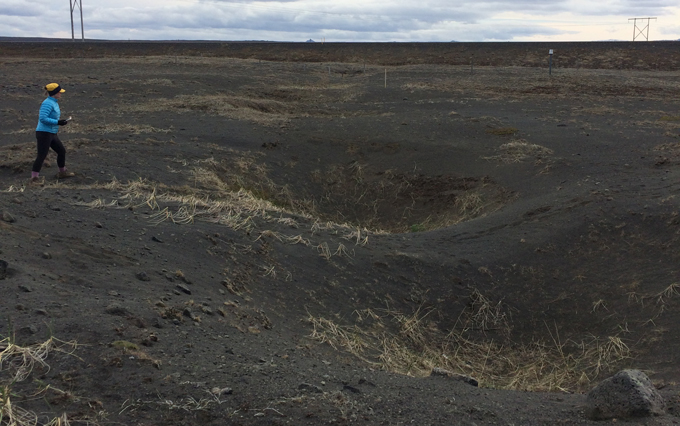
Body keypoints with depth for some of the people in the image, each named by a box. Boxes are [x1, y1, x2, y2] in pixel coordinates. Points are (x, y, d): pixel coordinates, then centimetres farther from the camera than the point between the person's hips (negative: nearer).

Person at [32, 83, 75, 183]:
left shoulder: (54, 102, 13)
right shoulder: (48, 103, -18)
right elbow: (43, 118, -24)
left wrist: (61, 121, 11)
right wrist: (57, 122, -22)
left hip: (52, 133, 10)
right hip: (44, 133, -10)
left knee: (62, 151, 18)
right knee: (42, 155, -8)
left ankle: (62, 172, 33)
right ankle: (34, 177, -2)